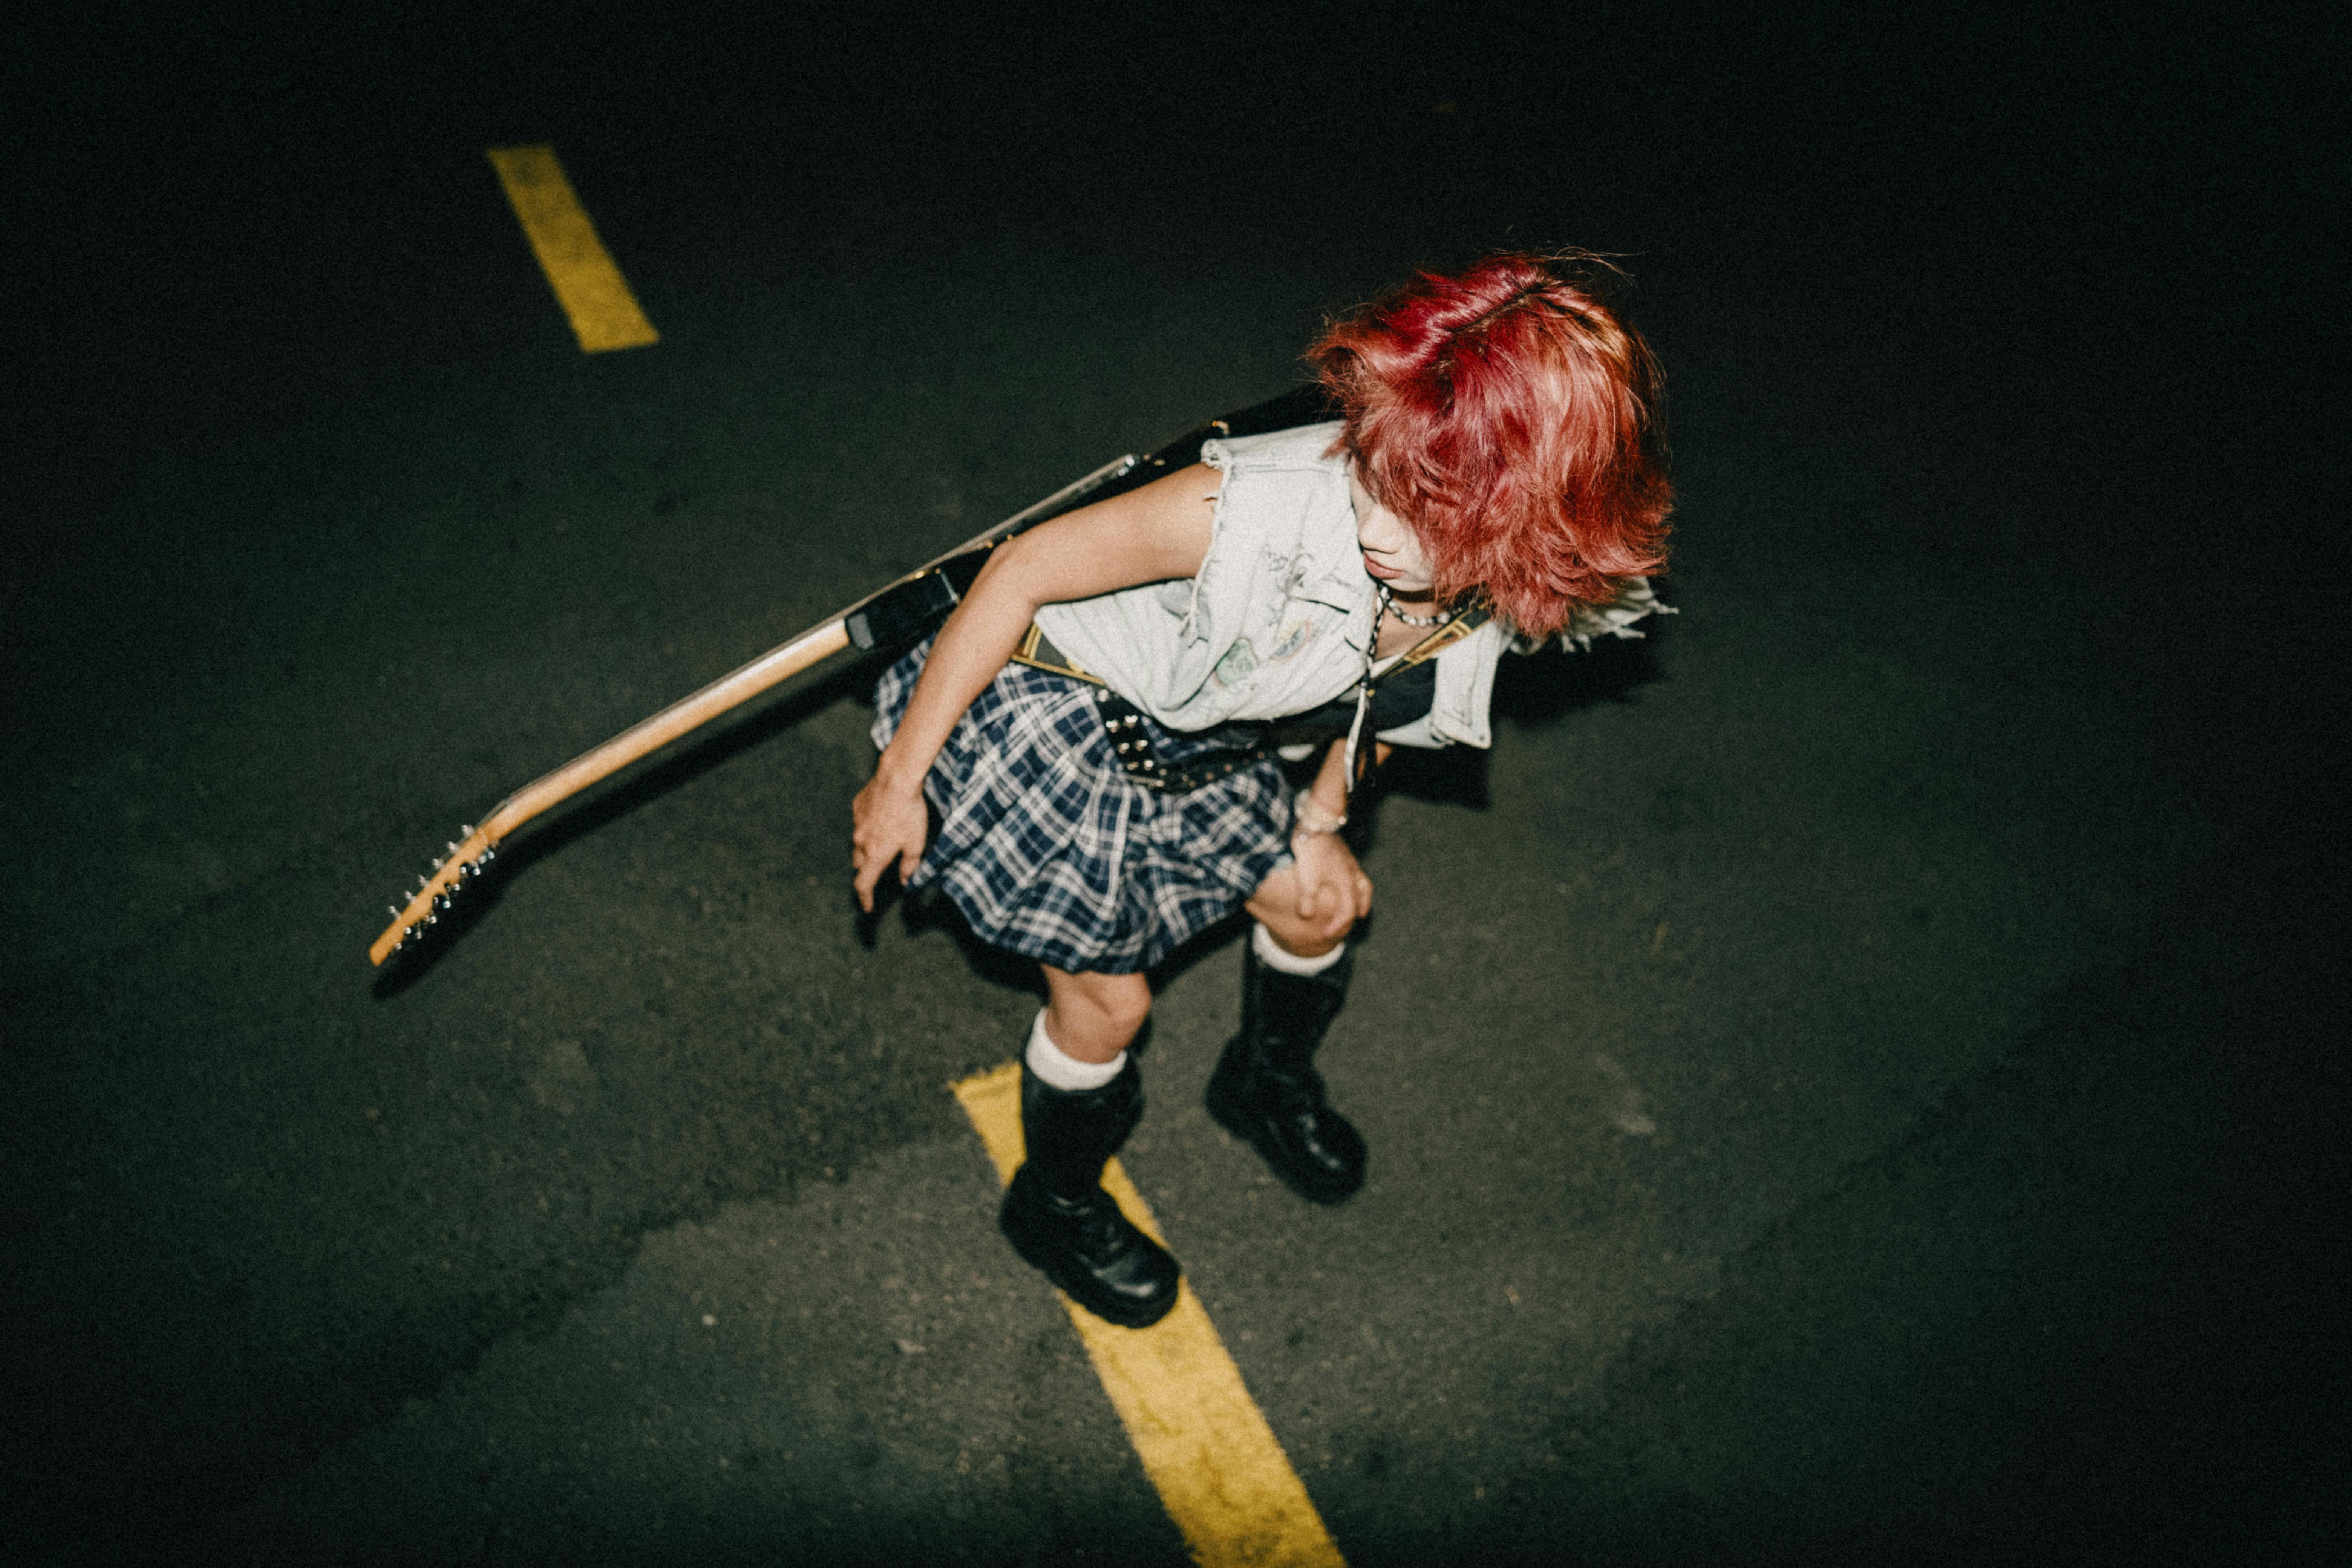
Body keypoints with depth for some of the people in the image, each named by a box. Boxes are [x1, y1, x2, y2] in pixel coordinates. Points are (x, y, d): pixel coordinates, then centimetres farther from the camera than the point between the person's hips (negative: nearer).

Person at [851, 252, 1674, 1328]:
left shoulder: (1511, 590, -22)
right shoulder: (1258, 511, -42)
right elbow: (1024, 570, -29)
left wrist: (1322, 820, 13)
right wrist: (899, 779, -20)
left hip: (1188, 738, 6)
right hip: (1041, 709, -6)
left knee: (1317, 907, 19)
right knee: (1108, 997, 1)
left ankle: (1270, 1085, 55)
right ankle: (1057, 1205, 35)